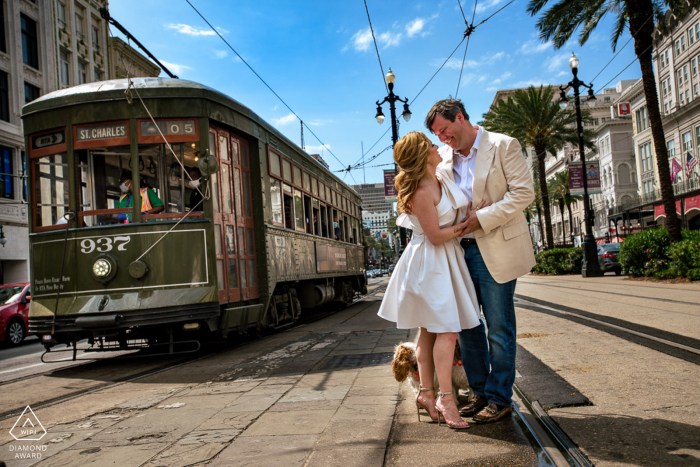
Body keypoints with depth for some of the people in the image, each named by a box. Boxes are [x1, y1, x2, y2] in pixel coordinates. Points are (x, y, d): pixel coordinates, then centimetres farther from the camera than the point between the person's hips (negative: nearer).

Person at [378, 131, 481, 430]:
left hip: (444, 260, 9)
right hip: (430, 262, -9)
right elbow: (436, 236, -18)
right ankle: (445, 397, -5)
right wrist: (467, 224, -11)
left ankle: (426, 392, 19)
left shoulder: (440, 177, 7)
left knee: (429, 329, 11)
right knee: (446, 328, -10)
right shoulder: (421, 192, -22)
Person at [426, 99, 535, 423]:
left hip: (496, 250, -6)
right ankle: (481, 392, 24)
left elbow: (524, 192, -11)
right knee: (465, 323, 10)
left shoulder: (503, 146, -4)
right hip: (459, 250, 6)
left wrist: (482, 218, -17)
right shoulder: (444, 156, 13)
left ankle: (499, 399, 12)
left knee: (499, 327, 0)